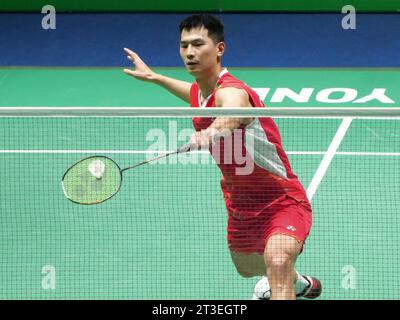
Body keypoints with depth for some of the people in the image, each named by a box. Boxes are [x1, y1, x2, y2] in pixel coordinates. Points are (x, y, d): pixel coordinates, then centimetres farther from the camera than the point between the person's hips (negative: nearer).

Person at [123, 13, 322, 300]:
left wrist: (212, 131, -78)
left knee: (277, 261, -38)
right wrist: (154, 77, 33)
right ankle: (299, 282, 64)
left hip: (283, 203, -10)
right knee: (246, 267, 32)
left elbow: (231, 115, -57)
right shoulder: (200, 91, -3)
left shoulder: (231, 91, -30)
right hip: (241, 204, 10)